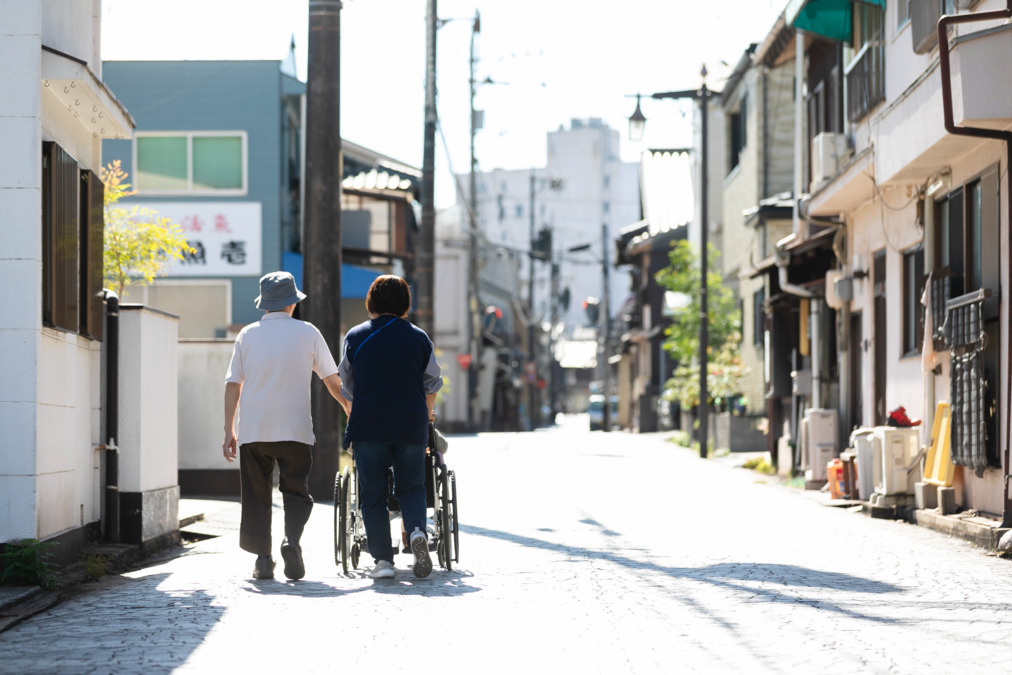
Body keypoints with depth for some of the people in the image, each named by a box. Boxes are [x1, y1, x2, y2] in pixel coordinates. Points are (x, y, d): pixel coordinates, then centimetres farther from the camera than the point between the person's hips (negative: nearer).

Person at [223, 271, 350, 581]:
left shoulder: (247, 335, 6)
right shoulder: (307, 333, 2)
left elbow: (232, 386, 5)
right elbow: (333, 381, 6)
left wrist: (229, 430, 10)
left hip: (252, 429, 1)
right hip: (294, 427, -1)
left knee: (256, 495, 9)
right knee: (296, 491, 6)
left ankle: (262, 558, 3)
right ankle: (291, 539, -19)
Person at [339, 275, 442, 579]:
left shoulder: (356, 336, 5)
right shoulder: (419, 337, 5)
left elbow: (346, 385, 16)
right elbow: (431, 383, 15)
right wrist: (426, 414, 34)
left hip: (368, 426, -1)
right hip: (411, 425, 1)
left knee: (372, 494, 5)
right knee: (411, 487, 12)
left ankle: (383, 559, -2)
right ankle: (417, 531, -16)